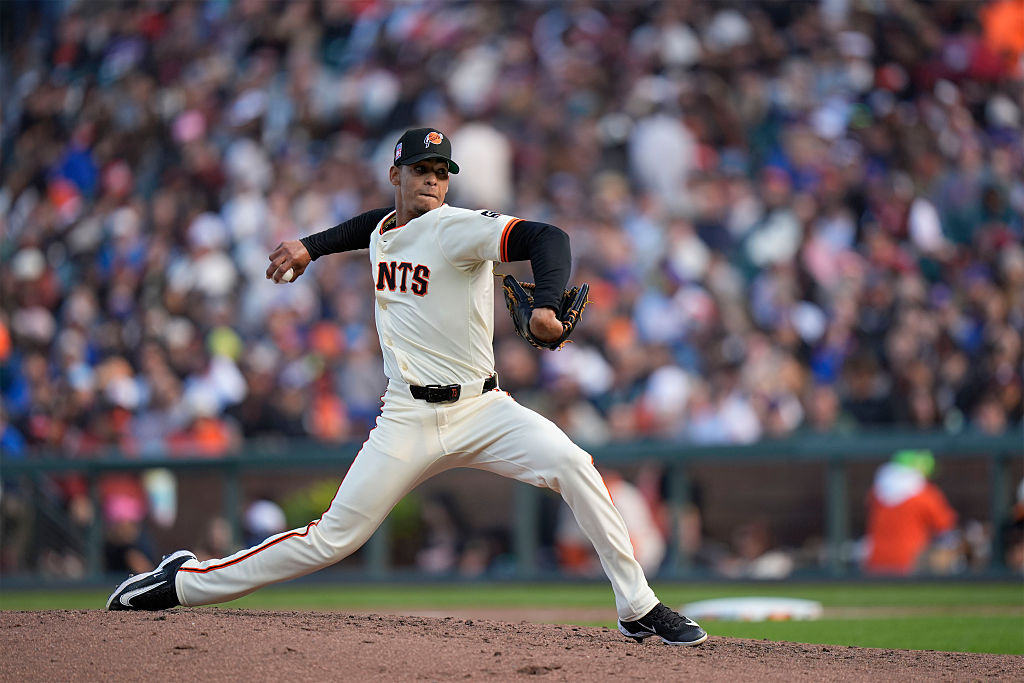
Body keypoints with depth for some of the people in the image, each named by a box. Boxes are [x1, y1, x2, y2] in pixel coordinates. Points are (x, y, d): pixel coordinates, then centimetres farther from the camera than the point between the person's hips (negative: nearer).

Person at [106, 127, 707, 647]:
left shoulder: (456, 228, -10)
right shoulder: (383, 229, 9)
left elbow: (546, 238, -26)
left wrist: (546, 304, -43)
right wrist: (312, 246, 31)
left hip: (482, 411, -3)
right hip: (409, 421, 3)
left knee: (573, 466, -26)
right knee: (332, 540, -4)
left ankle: (638, 608, -17)